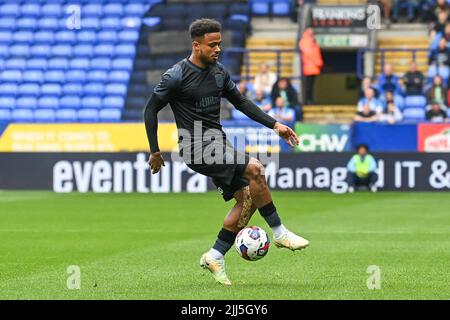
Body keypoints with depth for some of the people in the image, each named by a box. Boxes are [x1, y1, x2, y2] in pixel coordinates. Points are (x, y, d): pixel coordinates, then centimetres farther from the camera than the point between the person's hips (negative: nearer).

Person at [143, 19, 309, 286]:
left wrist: (275, 125, 10)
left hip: (219, 144, 8)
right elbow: (151, 110, -4)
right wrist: (155, 152, -3)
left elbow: (241, 102, 18)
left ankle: (215, 256, 10)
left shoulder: (219, 72, 8)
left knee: (247, 199, -1)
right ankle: (280, 233, -13)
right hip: (196, 147, -8)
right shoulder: (177, 76, -11)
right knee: (254, 169, -23)